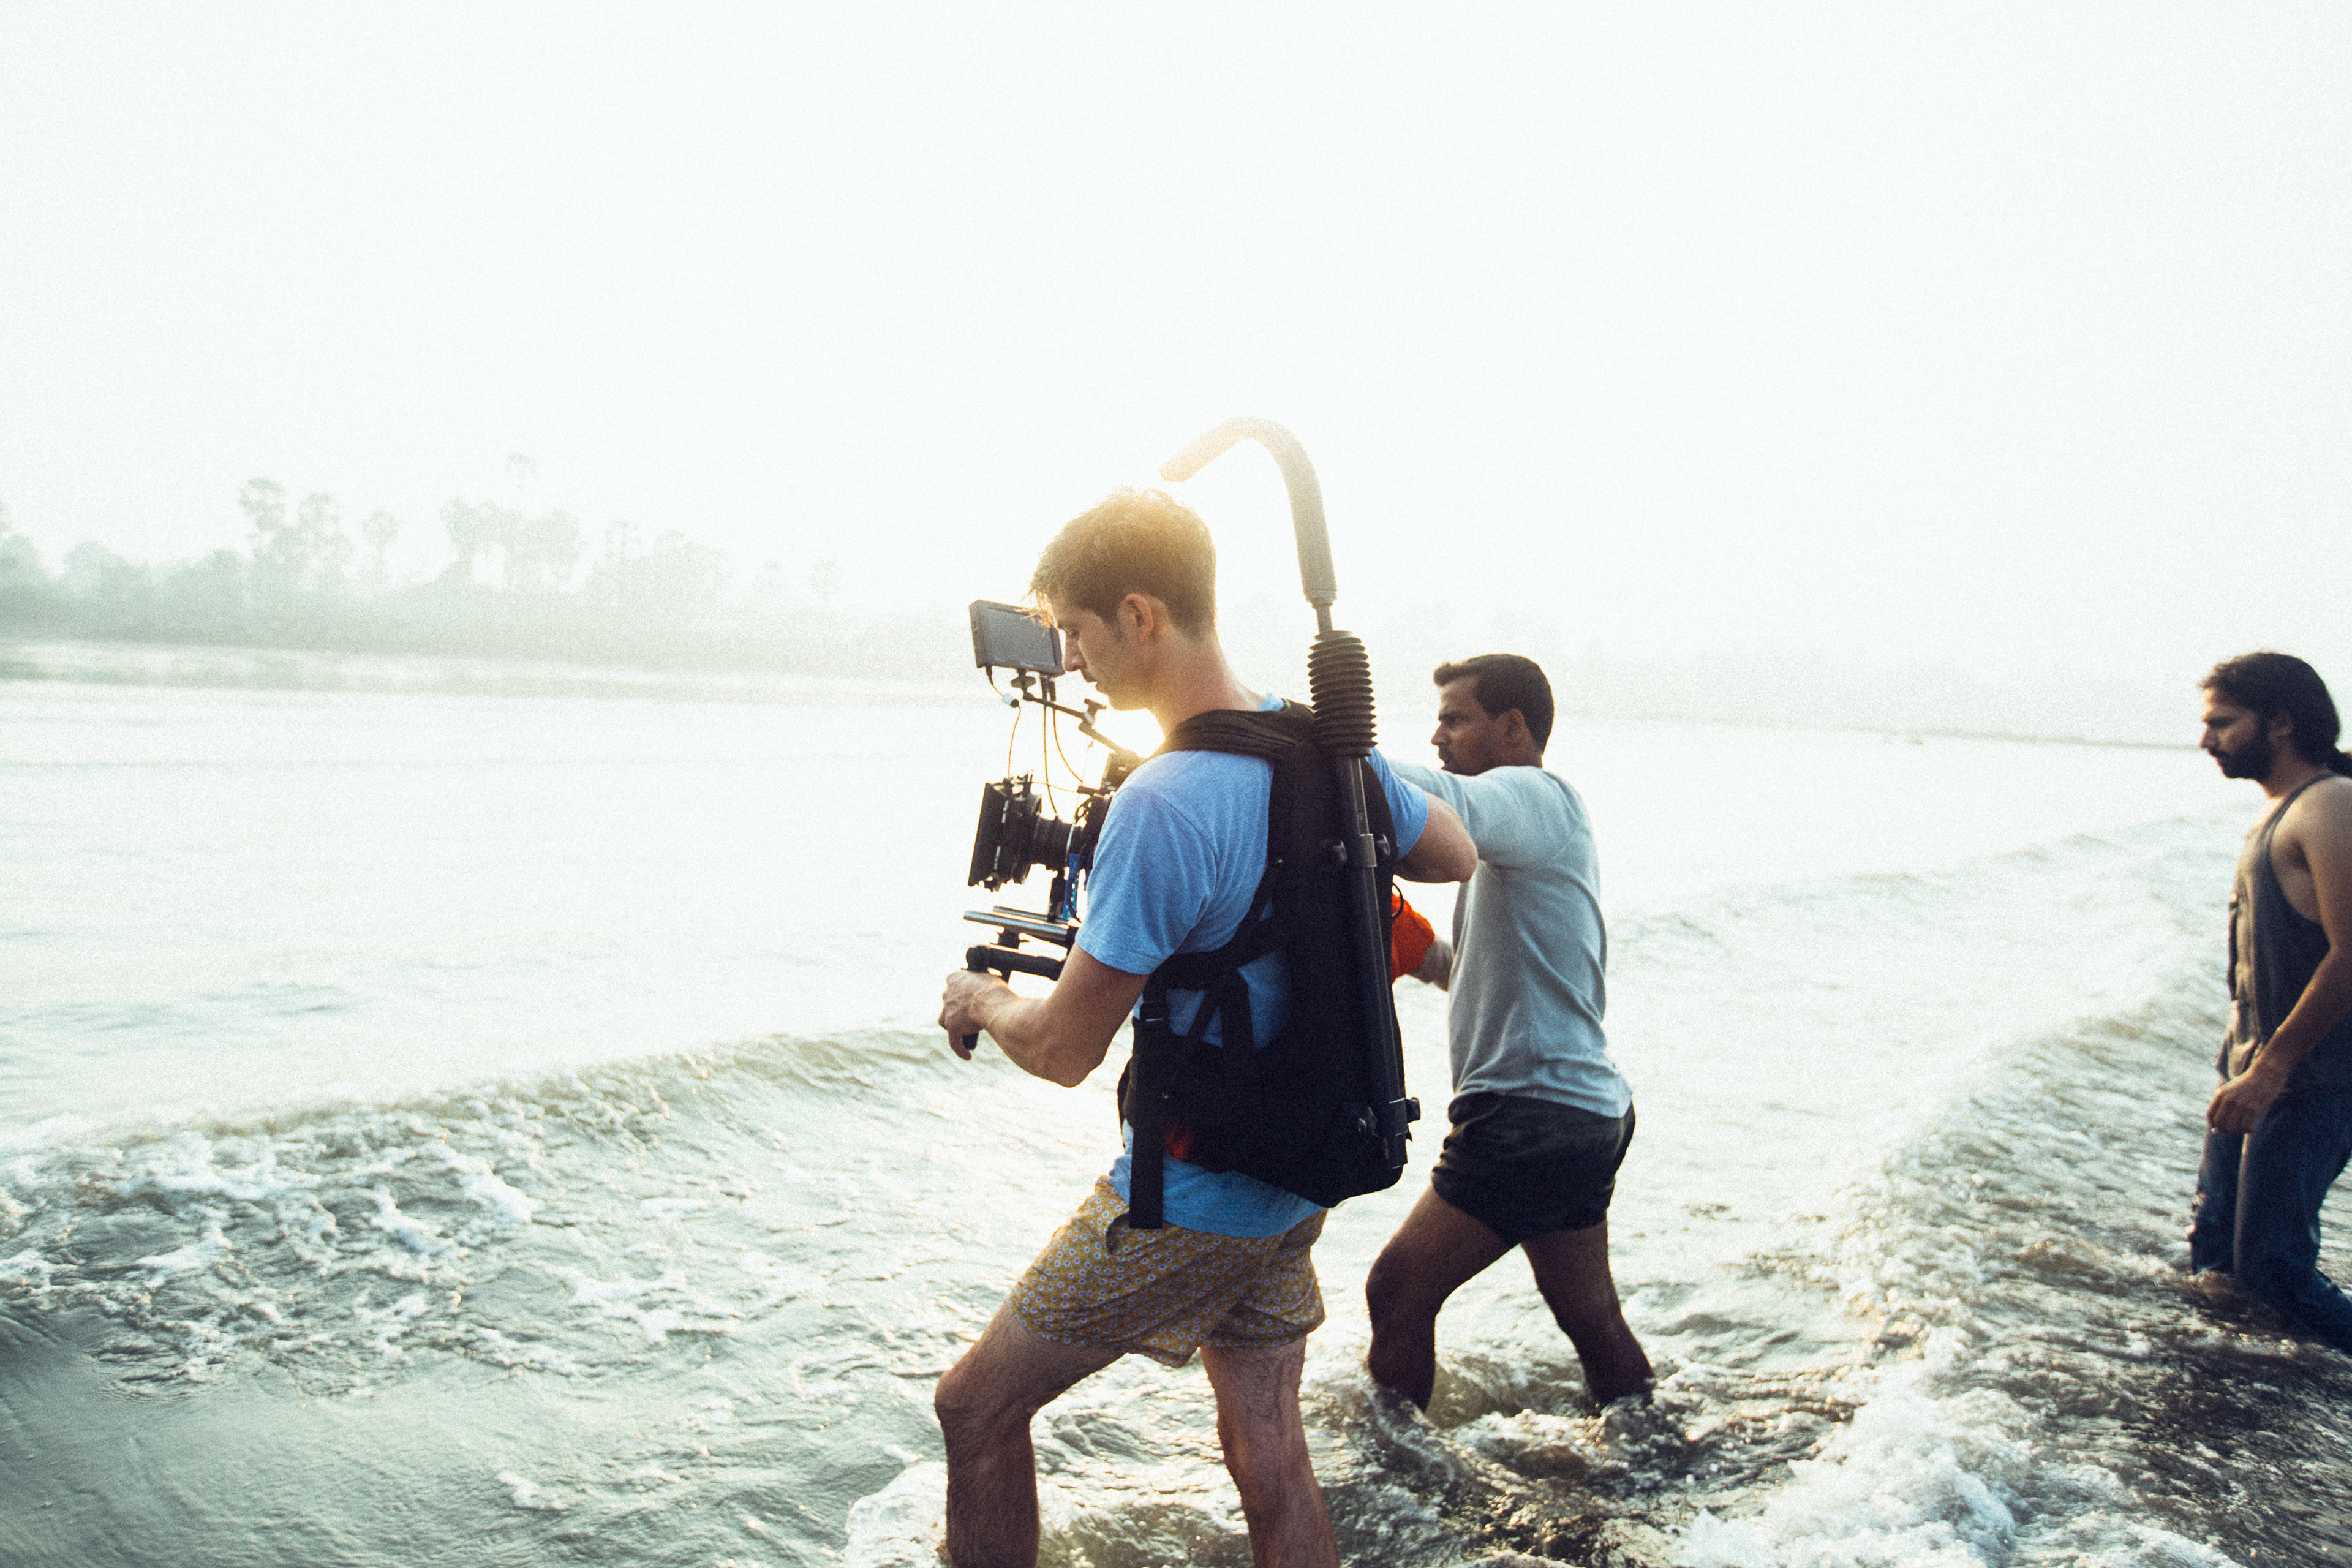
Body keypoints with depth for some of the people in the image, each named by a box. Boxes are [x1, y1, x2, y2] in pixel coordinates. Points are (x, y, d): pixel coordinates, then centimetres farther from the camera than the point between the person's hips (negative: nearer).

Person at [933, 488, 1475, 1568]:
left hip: (1186, 1205, -8)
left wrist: (978, 1003, 0)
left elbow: (1065, 1051, -20)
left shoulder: (1162, 808, -27)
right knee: (1267, 1450, 18)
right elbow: (1457, 859, 16)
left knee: (976, 1409, 10)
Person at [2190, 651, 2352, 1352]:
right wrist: (2244, 1060, 20)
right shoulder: (2279, 811, 15)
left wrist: (2271, 1068, -24)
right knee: (2214, 1250, 15)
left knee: (2270, 1265, -8)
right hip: (2255, 1066, 10)